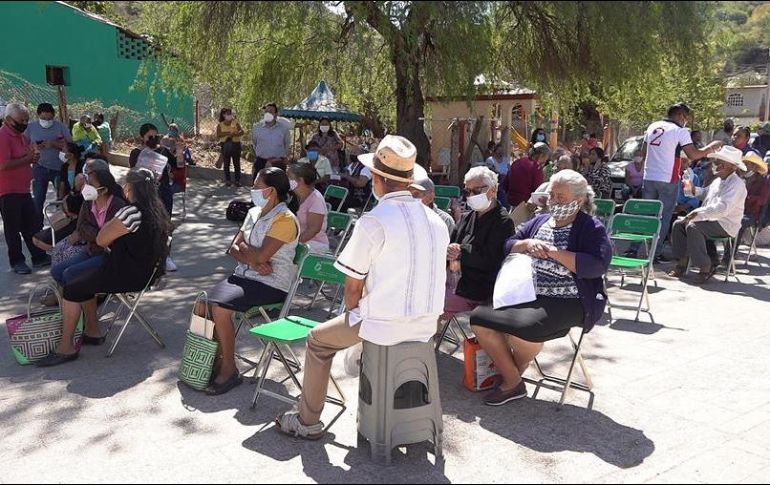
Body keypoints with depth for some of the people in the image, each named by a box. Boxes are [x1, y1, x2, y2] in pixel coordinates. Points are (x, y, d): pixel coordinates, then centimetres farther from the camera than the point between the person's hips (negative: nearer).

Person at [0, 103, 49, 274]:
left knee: (32, 225, 14)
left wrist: (32, 156, 5)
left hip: (23, 189, 9)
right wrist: (27, 159, -18)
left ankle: (39, 257, 23)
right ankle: (17, 261, 16)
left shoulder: (20, 135, 12)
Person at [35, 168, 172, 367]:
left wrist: (112, 222, 0)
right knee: (84, 280, 23)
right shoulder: (157, 211, 6)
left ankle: (66, 348, 7)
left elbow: (101, 240, -13)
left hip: (130, 275, -10)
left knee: (71, 289, 0)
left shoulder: (132, 212, -23)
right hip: (145, 270, 10)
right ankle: (92, 332, 28)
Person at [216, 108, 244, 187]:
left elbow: (242, 132, -8)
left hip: (235, 145, 0)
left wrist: (233, 134, -25)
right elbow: (218, 135, -11)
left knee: (237, 164, 1)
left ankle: (237, 180, 7)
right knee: (226, 164, 5)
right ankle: (227, 180, 14)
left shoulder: (235, 123, 3)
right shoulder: (220, 125, 3)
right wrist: (229, 133, -22)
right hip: (225, 146, 0)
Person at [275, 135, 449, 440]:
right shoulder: (436, 220, 3)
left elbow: (353, 286, -12)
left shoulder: (373, 221, -17)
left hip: (385, 325, -6)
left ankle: (307, 422, 28)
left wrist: (354, 313, 10)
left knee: (318, 340, 19)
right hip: (426, 326, 7)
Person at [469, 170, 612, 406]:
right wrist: (528, 244, -6)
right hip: (528, 295, 7)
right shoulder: (539, 221, 17)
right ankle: (512, 383, 0)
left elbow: (597, 266, -18)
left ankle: (515, 374, 4)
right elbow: (508, 247, 16)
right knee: (480, 319, -11)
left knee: (520, 329, -32)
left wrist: (554, 252, -18)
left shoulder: (592, 228, -2)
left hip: (568, 302, -7)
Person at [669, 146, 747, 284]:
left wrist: (697, 213, -30)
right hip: (711, 219, 10)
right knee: (678, 224, -2)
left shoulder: (736, 184, -17)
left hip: (726, 225, -10)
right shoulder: (718, 180, 14)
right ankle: (682, 264, -3)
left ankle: (706, 268, -24)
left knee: (692, 227, -31)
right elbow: (706, 193, 33)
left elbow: (722, 208, -29)